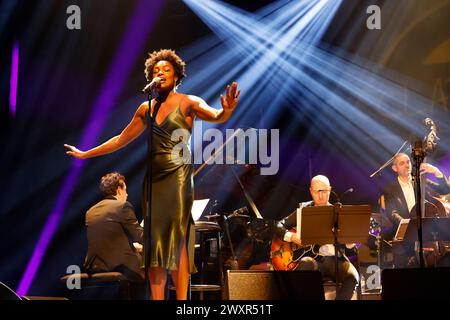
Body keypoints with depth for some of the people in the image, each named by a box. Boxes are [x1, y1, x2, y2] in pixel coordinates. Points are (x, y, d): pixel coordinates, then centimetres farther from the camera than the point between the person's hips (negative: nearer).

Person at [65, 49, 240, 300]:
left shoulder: (187, 103, 0)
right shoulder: (147, 108, 15)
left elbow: (217, 117, -17)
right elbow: (120, 140, 24)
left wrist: (227, 110, -41)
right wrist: (85, 155, 28)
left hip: (178, 176, -5)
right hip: (153, 177, 5)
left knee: (177, 240, -11)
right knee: (154, 242, -1)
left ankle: (182, 302, -13)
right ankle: (157, 299, -1)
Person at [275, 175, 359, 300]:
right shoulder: (304, 209, 12)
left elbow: (349, 249, 12)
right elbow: (279, 226, 10)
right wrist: (291, 236, -11)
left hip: (336, 259, 1)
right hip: (313, 258, -1)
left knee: (352, 276, -29)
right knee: (306, 264, -37)